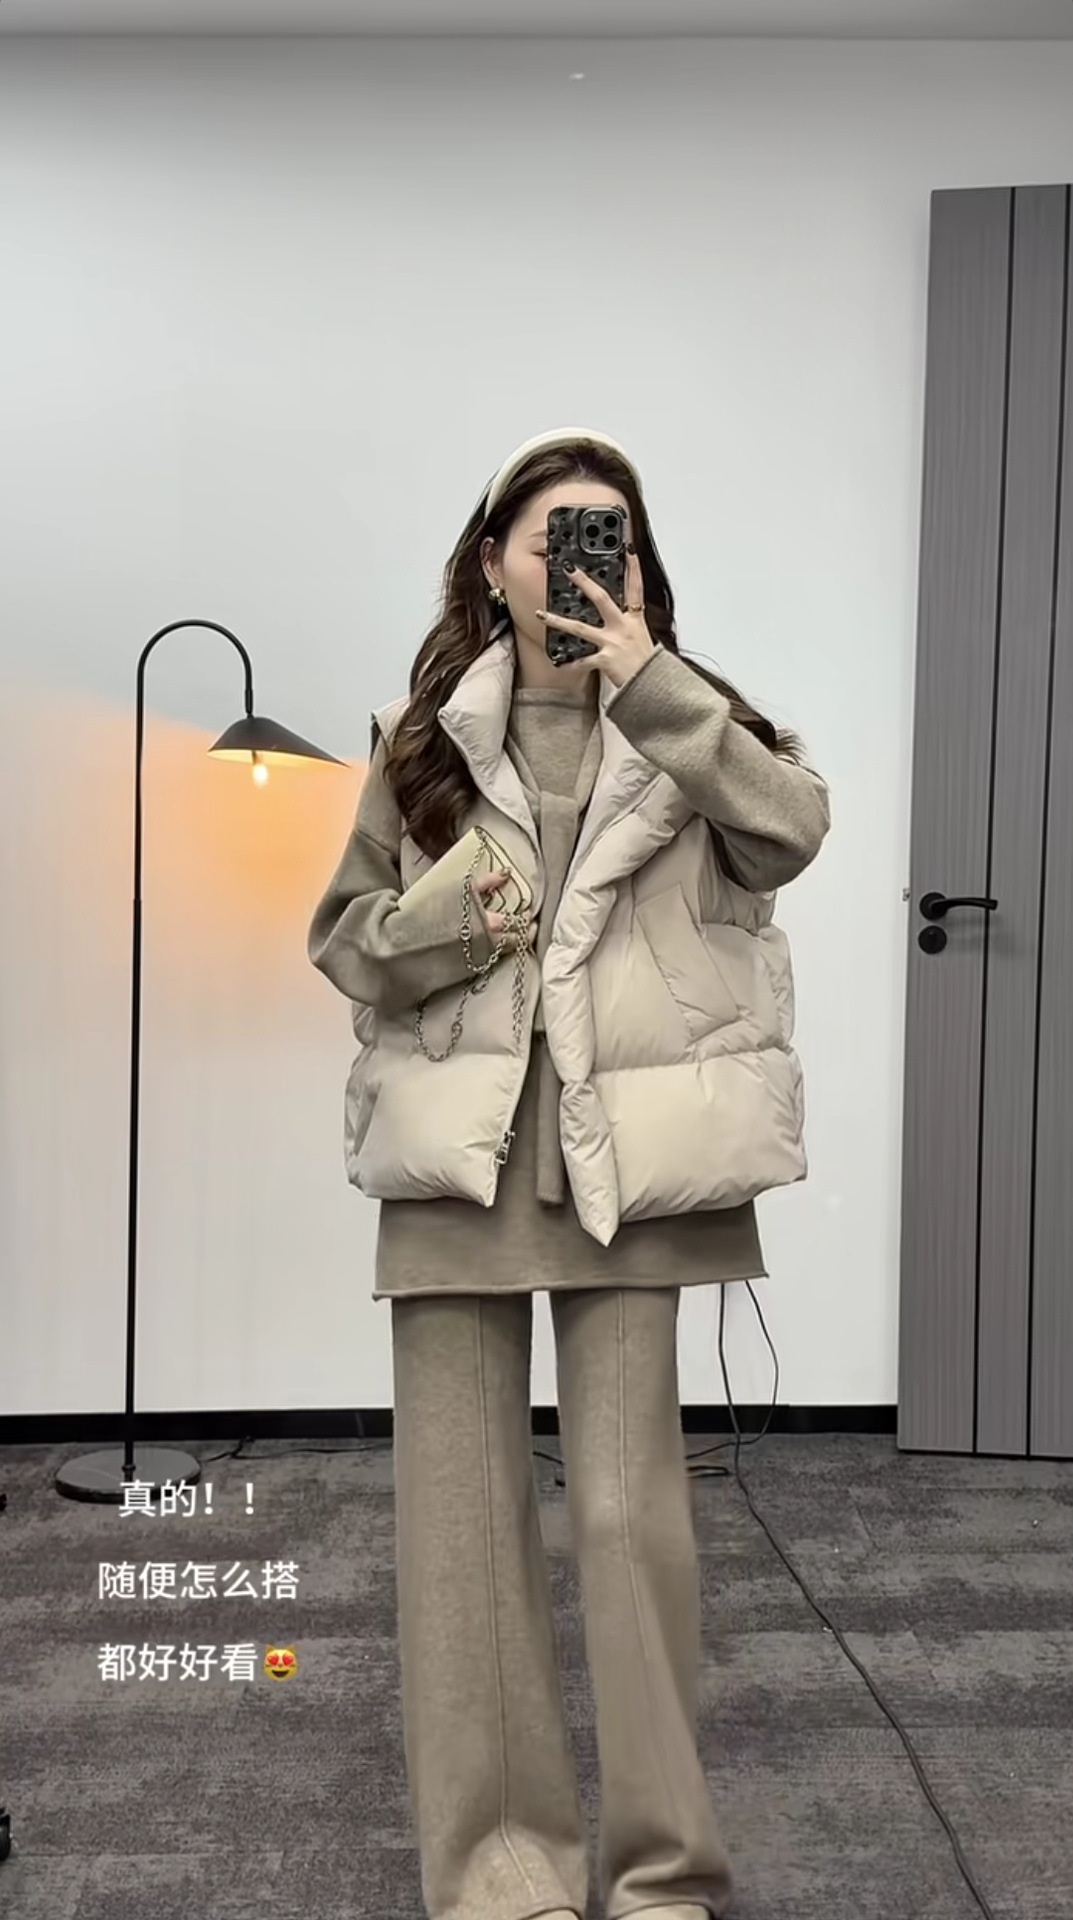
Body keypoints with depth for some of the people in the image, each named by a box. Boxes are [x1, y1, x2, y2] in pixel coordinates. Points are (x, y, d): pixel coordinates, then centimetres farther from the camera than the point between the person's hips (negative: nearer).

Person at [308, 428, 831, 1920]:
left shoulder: (684, 725, 8)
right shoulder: (420, 738, 9)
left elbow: (794, 829, -10)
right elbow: (346, 938, 11)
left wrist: (652, 685, -14)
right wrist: (444, 920, -9)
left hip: (625, 1159, -1)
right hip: (457, 1151, 2)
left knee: (629, 1505, 2)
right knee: (462, 1507, 6)